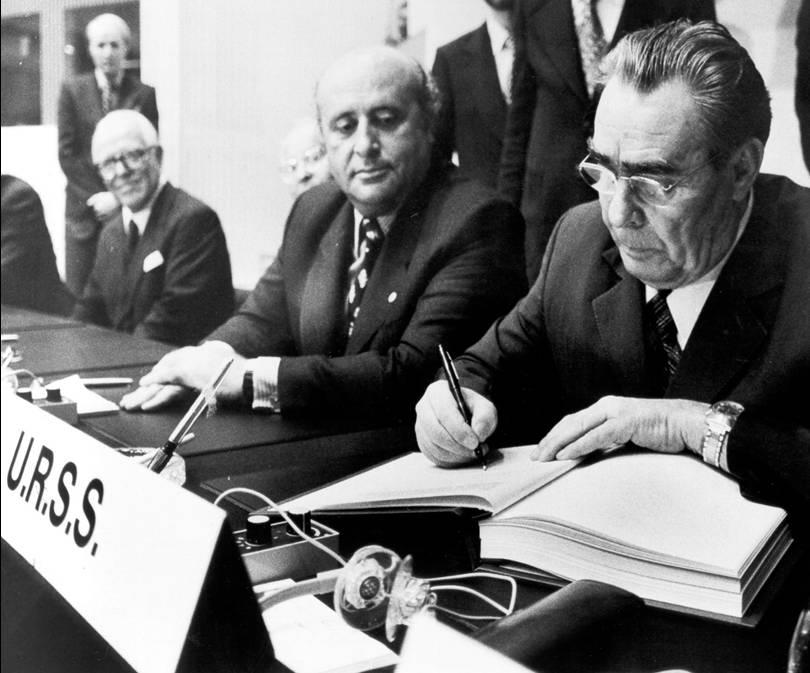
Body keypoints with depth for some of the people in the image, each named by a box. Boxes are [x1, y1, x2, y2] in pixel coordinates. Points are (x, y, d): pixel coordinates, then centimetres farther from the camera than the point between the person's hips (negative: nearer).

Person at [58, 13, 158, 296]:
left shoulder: (144, 94, 3)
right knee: (78, 296, 1)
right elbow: (67, 154, 2)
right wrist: (97, 196, -8)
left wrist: (118, 198, -9)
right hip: (85, 209, 1)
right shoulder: (72, 91, 5)